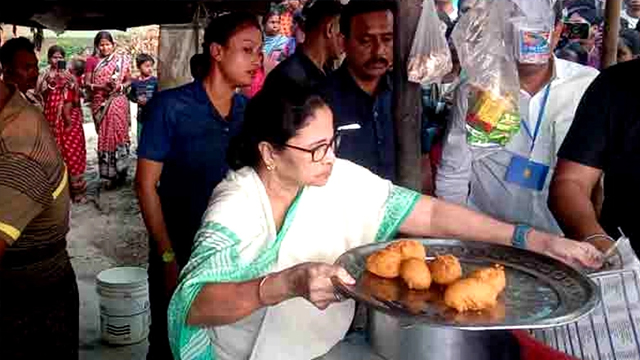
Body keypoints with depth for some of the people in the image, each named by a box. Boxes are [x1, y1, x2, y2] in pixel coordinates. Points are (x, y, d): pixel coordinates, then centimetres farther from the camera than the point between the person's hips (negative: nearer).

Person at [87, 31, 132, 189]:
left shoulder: (122, 60, 1)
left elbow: (129, 81, 5)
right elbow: (88, 83, 4)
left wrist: (119, 86, -14)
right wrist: (101, 87, -14)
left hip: (117, 103, -3)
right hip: (100, 104, 3)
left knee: (118, 135, -3)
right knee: (104, 137, 5)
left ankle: (119, 173, 7)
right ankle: (110, 173, 13)